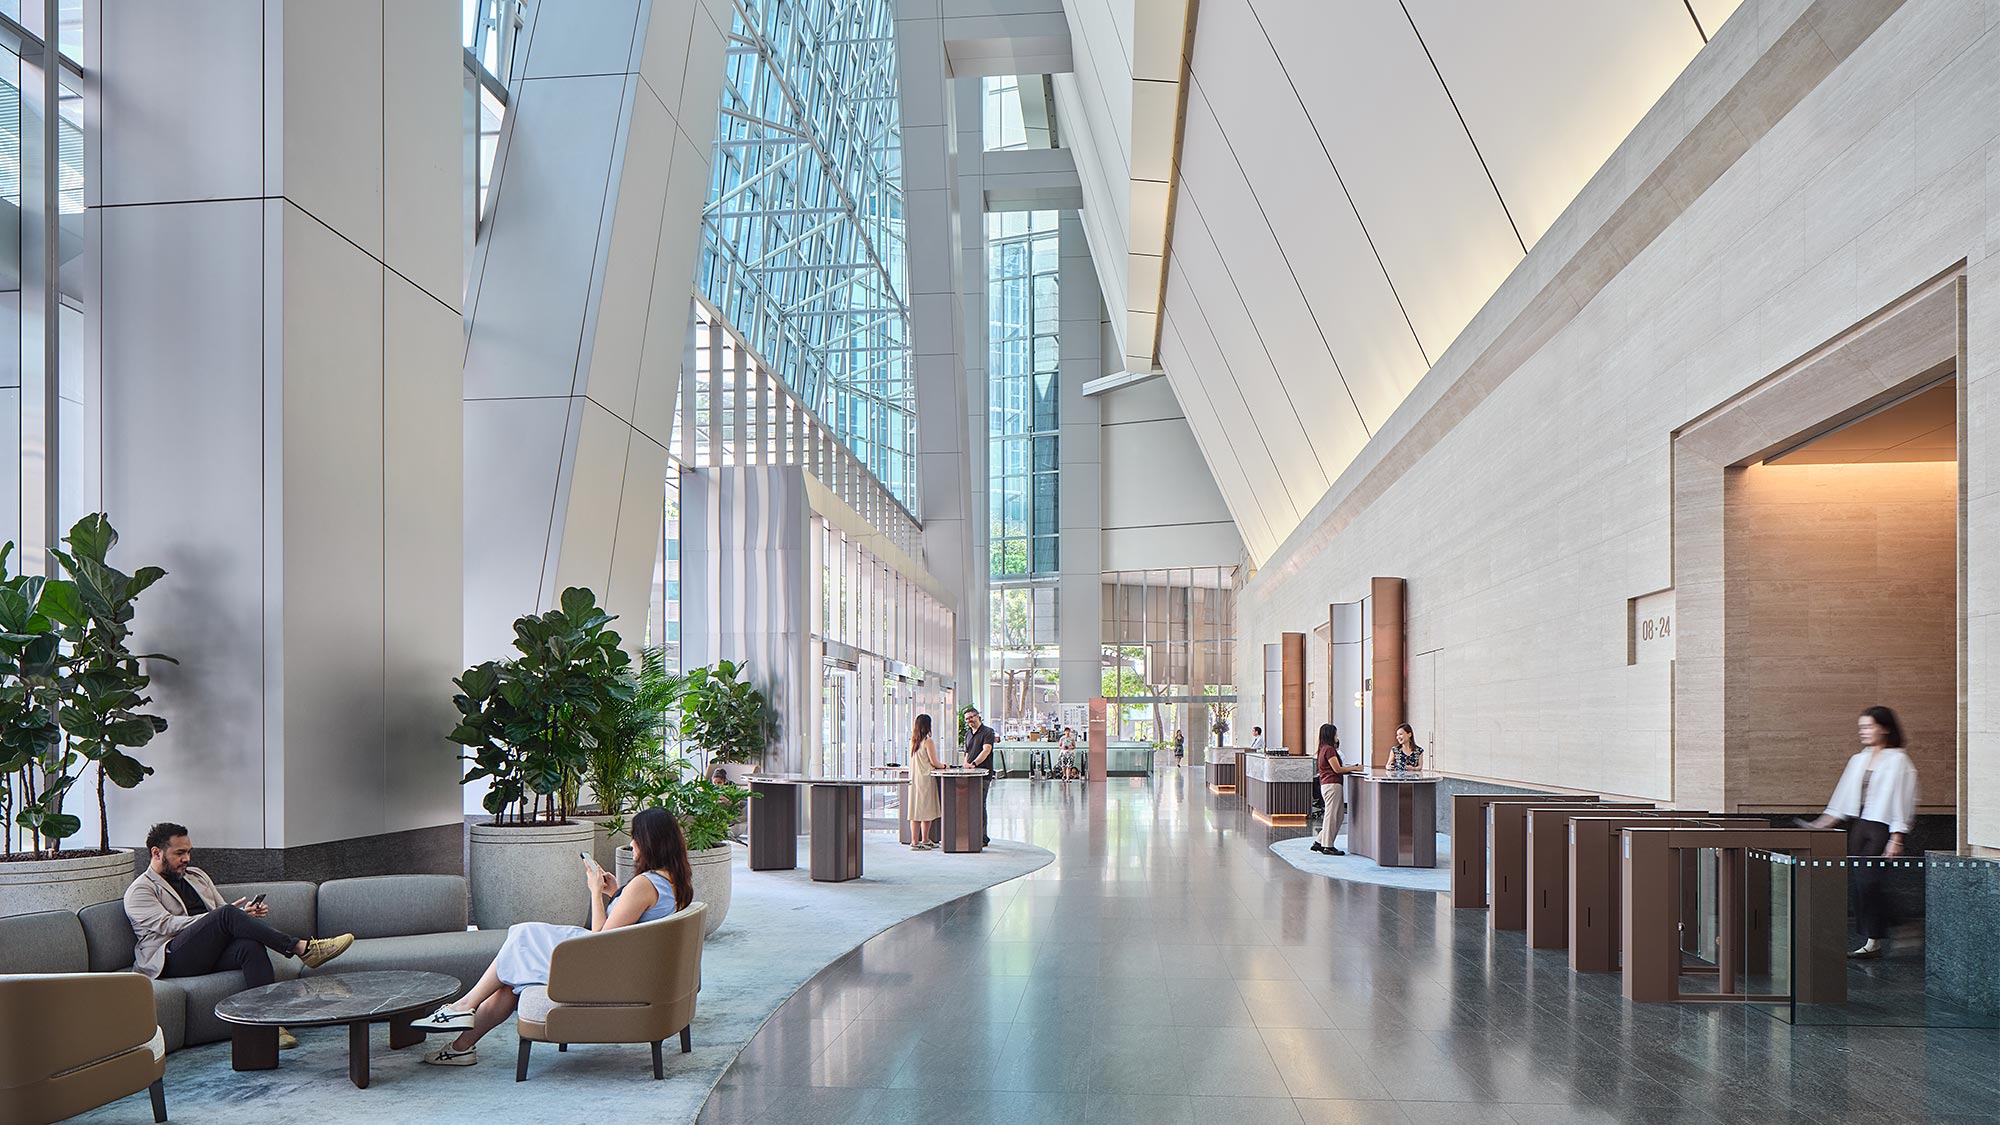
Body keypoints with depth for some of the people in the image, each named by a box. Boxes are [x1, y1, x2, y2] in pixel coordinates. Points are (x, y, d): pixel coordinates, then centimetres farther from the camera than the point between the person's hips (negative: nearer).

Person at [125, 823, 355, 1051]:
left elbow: (223, 907, 27)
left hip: (212, 952, 6)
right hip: (171, 960, -6)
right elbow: (167, 925, -10)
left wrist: (247, 913, 1)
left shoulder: (197, 875, 28)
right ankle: (302, 948, -35)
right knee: (226, 914, -30)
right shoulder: (139, 891, 7)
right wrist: (229, 916, -21)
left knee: (251, 945, -30)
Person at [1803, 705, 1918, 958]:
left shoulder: (1898, 761, -4)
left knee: (1868, 880, -13)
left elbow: (1902, 801, -9)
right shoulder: (1858, 760, 17)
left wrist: (1896, 840, -13)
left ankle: (1874, 940, -5)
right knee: (1858, 882, 3)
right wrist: (1825, 822, 12)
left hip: (1882, 827, -7)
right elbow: (1844, 797, 20)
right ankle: (1868, 938, 8)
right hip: (1858, 825, 7)